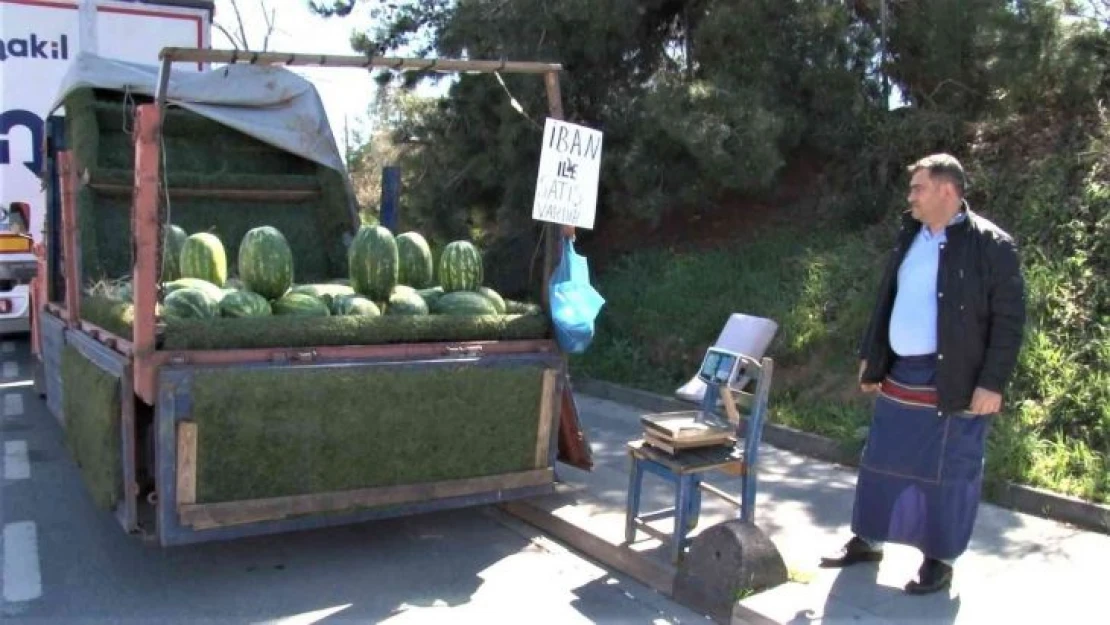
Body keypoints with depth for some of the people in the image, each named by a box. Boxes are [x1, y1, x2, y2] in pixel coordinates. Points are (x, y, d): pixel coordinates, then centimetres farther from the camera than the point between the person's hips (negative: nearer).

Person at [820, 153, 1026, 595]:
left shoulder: (991, 245, -10)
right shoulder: (909, 237, 10)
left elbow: (1009, 320, -12)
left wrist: (992, 383, -16)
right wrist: (870, 357, 14)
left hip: (954, 384, -6)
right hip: (899, 375, 7)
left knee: (946, 475, 5)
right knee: (881, 464, 14)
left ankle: (939, 560, 20)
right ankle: (867, 541, 29)